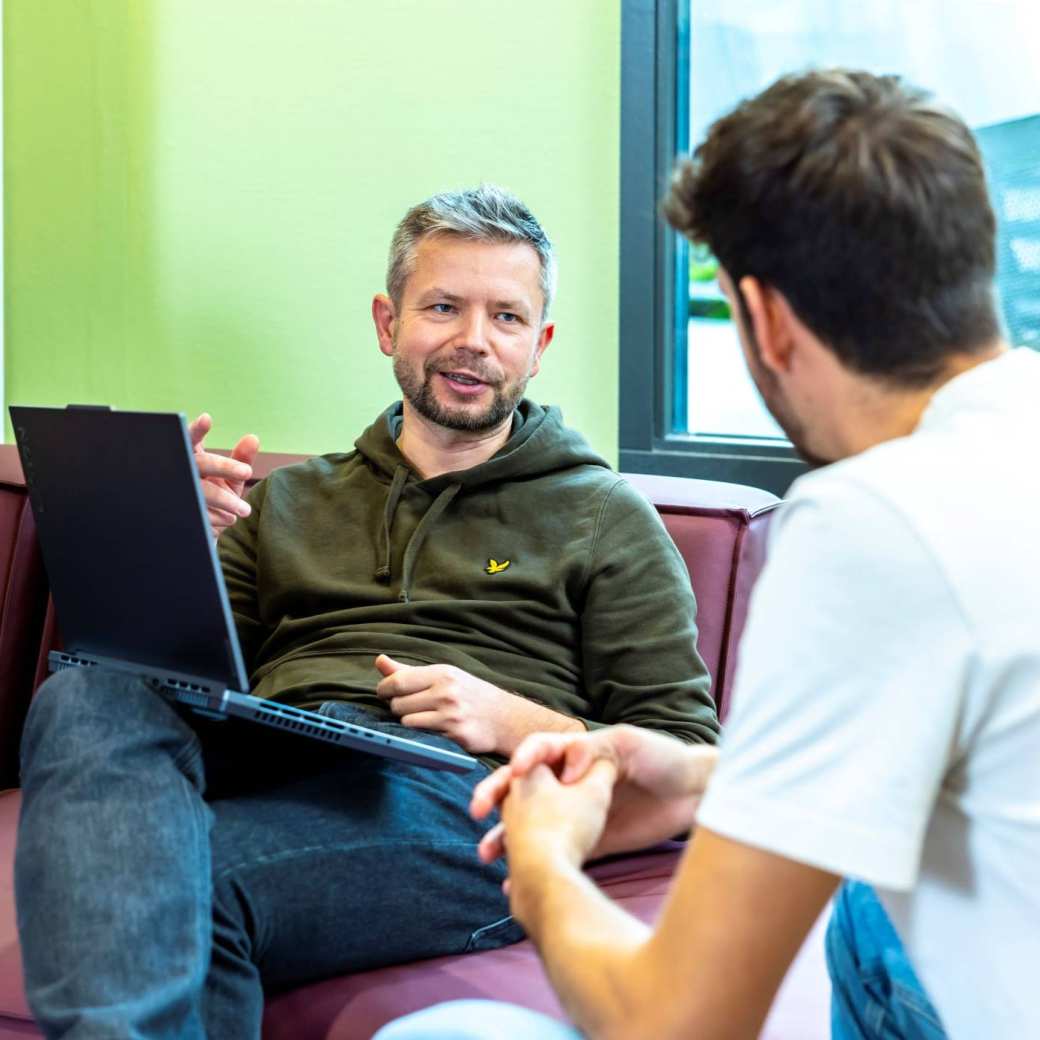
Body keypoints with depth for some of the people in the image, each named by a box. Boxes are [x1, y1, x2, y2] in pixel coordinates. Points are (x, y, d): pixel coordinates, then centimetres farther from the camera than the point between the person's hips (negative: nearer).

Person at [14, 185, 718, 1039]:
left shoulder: (605, 518, 18)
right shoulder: (288, 500, 29)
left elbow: (688, 761, 11)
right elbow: (179, 677, 22)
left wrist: (516, 722, -6)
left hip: (449, 787, -4)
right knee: (88, 698, -33)